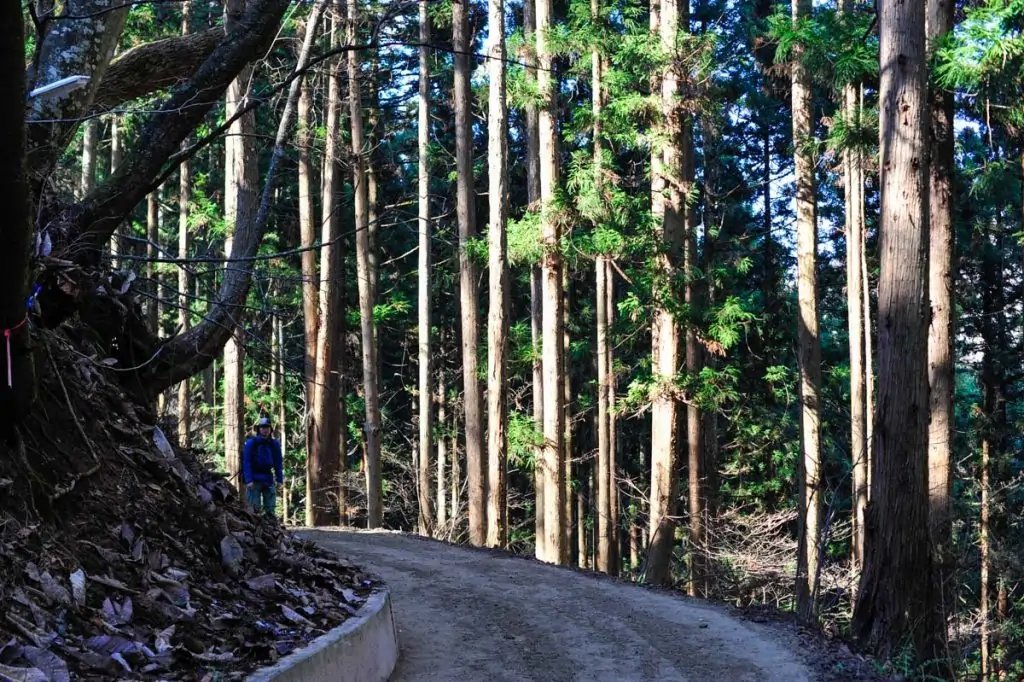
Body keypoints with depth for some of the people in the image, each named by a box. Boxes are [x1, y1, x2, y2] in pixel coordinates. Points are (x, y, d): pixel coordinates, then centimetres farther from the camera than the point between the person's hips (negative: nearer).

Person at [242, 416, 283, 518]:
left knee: (270, 509, 4)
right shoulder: (251, 443, -4)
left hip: (268, 479, 4)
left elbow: (278, 463, 12)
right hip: (254, 479, -4)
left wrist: (279, 480, 3)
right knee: (254, 508, -5)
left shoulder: (274, 444, 8)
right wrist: (248, 480, -15)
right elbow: (246, 462, -7)